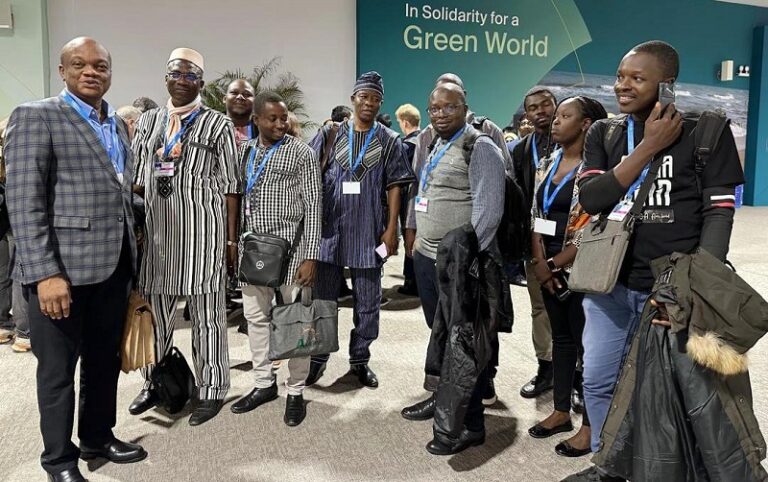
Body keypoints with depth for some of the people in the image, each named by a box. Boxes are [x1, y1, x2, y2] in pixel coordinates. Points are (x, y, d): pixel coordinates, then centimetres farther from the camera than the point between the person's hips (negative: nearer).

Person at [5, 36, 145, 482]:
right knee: (58, 368, 9)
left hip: (114, 265, 7)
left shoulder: (118, 124, 14)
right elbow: (24, 202, -14)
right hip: (63, 266, -6)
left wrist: (131, 254, 10)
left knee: (105, 360, 18)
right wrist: (45, 273, -20)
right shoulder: (35, 117, -7)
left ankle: (98, 437, 36)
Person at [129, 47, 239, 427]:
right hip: (156, 231, 4)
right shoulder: (148, 121, 14)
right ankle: (153, 383, 29)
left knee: (206, 314, 3)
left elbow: (229, 185, -2)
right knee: (155, 311, 12)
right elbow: (138, 179, 14)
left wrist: (232, 238, -6)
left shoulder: (217, 124, 1)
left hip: (203, 230, -4)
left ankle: (211, 391, 15)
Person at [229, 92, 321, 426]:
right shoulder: (244, 151, 10)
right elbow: (238, 197, 14)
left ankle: (295, 392, 16)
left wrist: (310, 256, -13)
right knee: (255, 316, 12)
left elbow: (312, 205, -7)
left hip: (290, 246, -5)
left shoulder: (302, 153, -4)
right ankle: (264, 384, 28)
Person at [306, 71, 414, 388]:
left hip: (369, 231, 0)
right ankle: (318, 357, 21)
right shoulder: (330, 134, 5)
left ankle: (360, 359, 22)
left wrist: (391, 228, -6)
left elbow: (394, 187, 1)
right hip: (330, 228, 1)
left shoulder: (389, 141, 5)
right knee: (322, 296, 8)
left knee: (367, 301, 8)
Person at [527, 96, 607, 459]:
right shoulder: (547, 164, 10)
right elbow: (537, 216, 9)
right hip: (549, 267, 7)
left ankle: (590, 425, 14)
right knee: (560, 337, 15)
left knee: (585, 342, 2)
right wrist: (539, 262, -3)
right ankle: (561, 412, 27)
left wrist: (556, 264, -12)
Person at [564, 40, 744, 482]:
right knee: (599, 381, 12)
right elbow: (590, 200, -8)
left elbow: (718, 214, -7)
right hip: (612, 284, 4)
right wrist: (648, 147, -13)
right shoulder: (604, 134, 6)